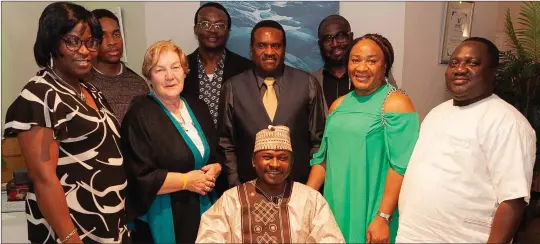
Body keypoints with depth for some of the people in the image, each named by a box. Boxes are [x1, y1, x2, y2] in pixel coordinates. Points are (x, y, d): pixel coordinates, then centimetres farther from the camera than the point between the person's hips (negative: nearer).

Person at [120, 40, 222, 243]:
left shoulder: (198, 108, 6)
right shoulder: (140, 116, -14)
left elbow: (217, 155, 13)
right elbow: (139, 178, -20)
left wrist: (214, 170, -8)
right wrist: (186, 181, -15)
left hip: (204, 209, 6)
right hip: (162, 217, -6)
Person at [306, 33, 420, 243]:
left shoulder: (396, 103, -11)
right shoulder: (338, 105, 8)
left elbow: (401, 166, -17)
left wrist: (383, 217, -20)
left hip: (370, 216, -6)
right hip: (336, 209, 6)